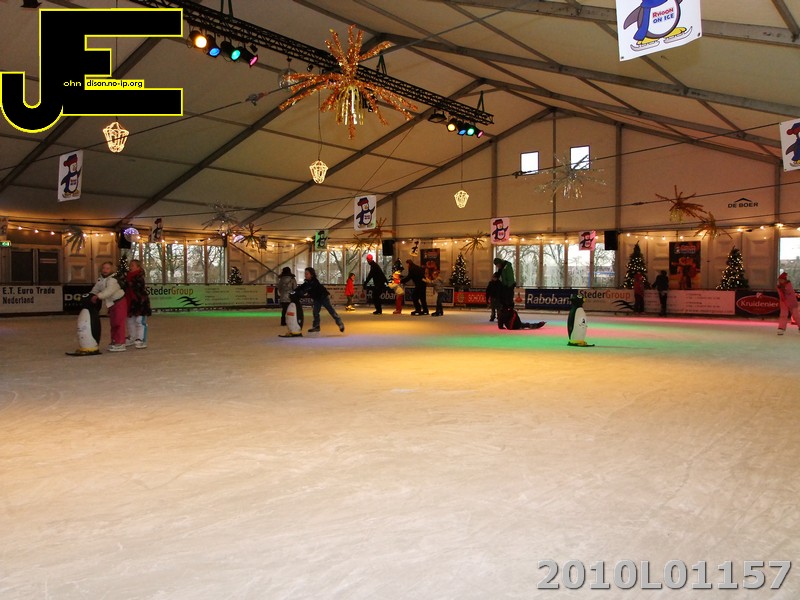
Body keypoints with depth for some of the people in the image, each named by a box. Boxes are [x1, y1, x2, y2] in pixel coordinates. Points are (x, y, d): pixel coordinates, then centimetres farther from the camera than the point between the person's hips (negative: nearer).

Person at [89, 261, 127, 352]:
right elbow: (95, 289, 12)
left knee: (119, 323, -12)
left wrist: (98, 296, -43)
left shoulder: (113, 279, -21)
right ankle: (114, 342, 26)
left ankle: (120, 344, -12)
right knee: (113, 324, 16)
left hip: (119, 302, -10)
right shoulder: (101, 279, 9)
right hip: (111, 304, 10)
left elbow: (109, 291, -35)